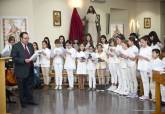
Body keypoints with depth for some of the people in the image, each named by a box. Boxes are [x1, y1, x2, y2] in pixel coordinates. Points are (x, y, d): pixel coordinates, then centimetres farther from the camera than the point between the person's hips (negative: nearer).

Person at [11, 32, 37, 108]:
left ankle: (30, 100, 22)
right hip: (21, 70, -5)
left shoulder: (30, 45, 9)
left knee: (29, 86, 12)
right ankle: (23, 102, 18)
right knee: (22, 87, 7)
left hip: (30, 70, 5)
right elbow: (14, 58, -15)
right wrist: (24, 60, -24)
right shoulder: (15, 46, -8)